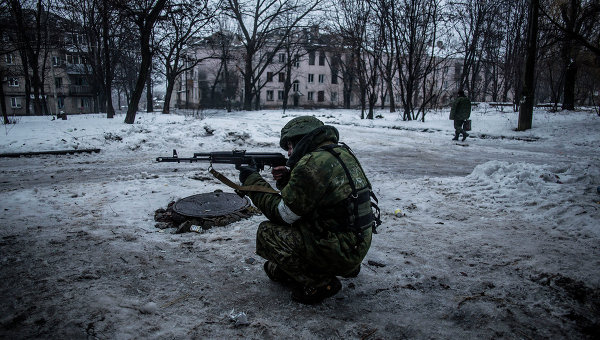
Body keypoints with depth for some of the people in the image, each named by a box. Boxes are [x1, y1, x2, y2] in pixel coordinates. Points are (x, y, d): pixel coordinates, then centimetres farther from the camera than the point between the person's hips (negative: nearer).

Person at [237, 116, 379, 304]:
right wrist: (287, 179, 3)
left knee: (267, 233, -4)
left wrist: (253, 181, -3)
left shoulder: (312, 164, -21)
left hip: (338, 252, -9)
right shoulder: (342, 153, 8)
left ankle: (318, 284, 0)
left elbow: (282, 214, -12)